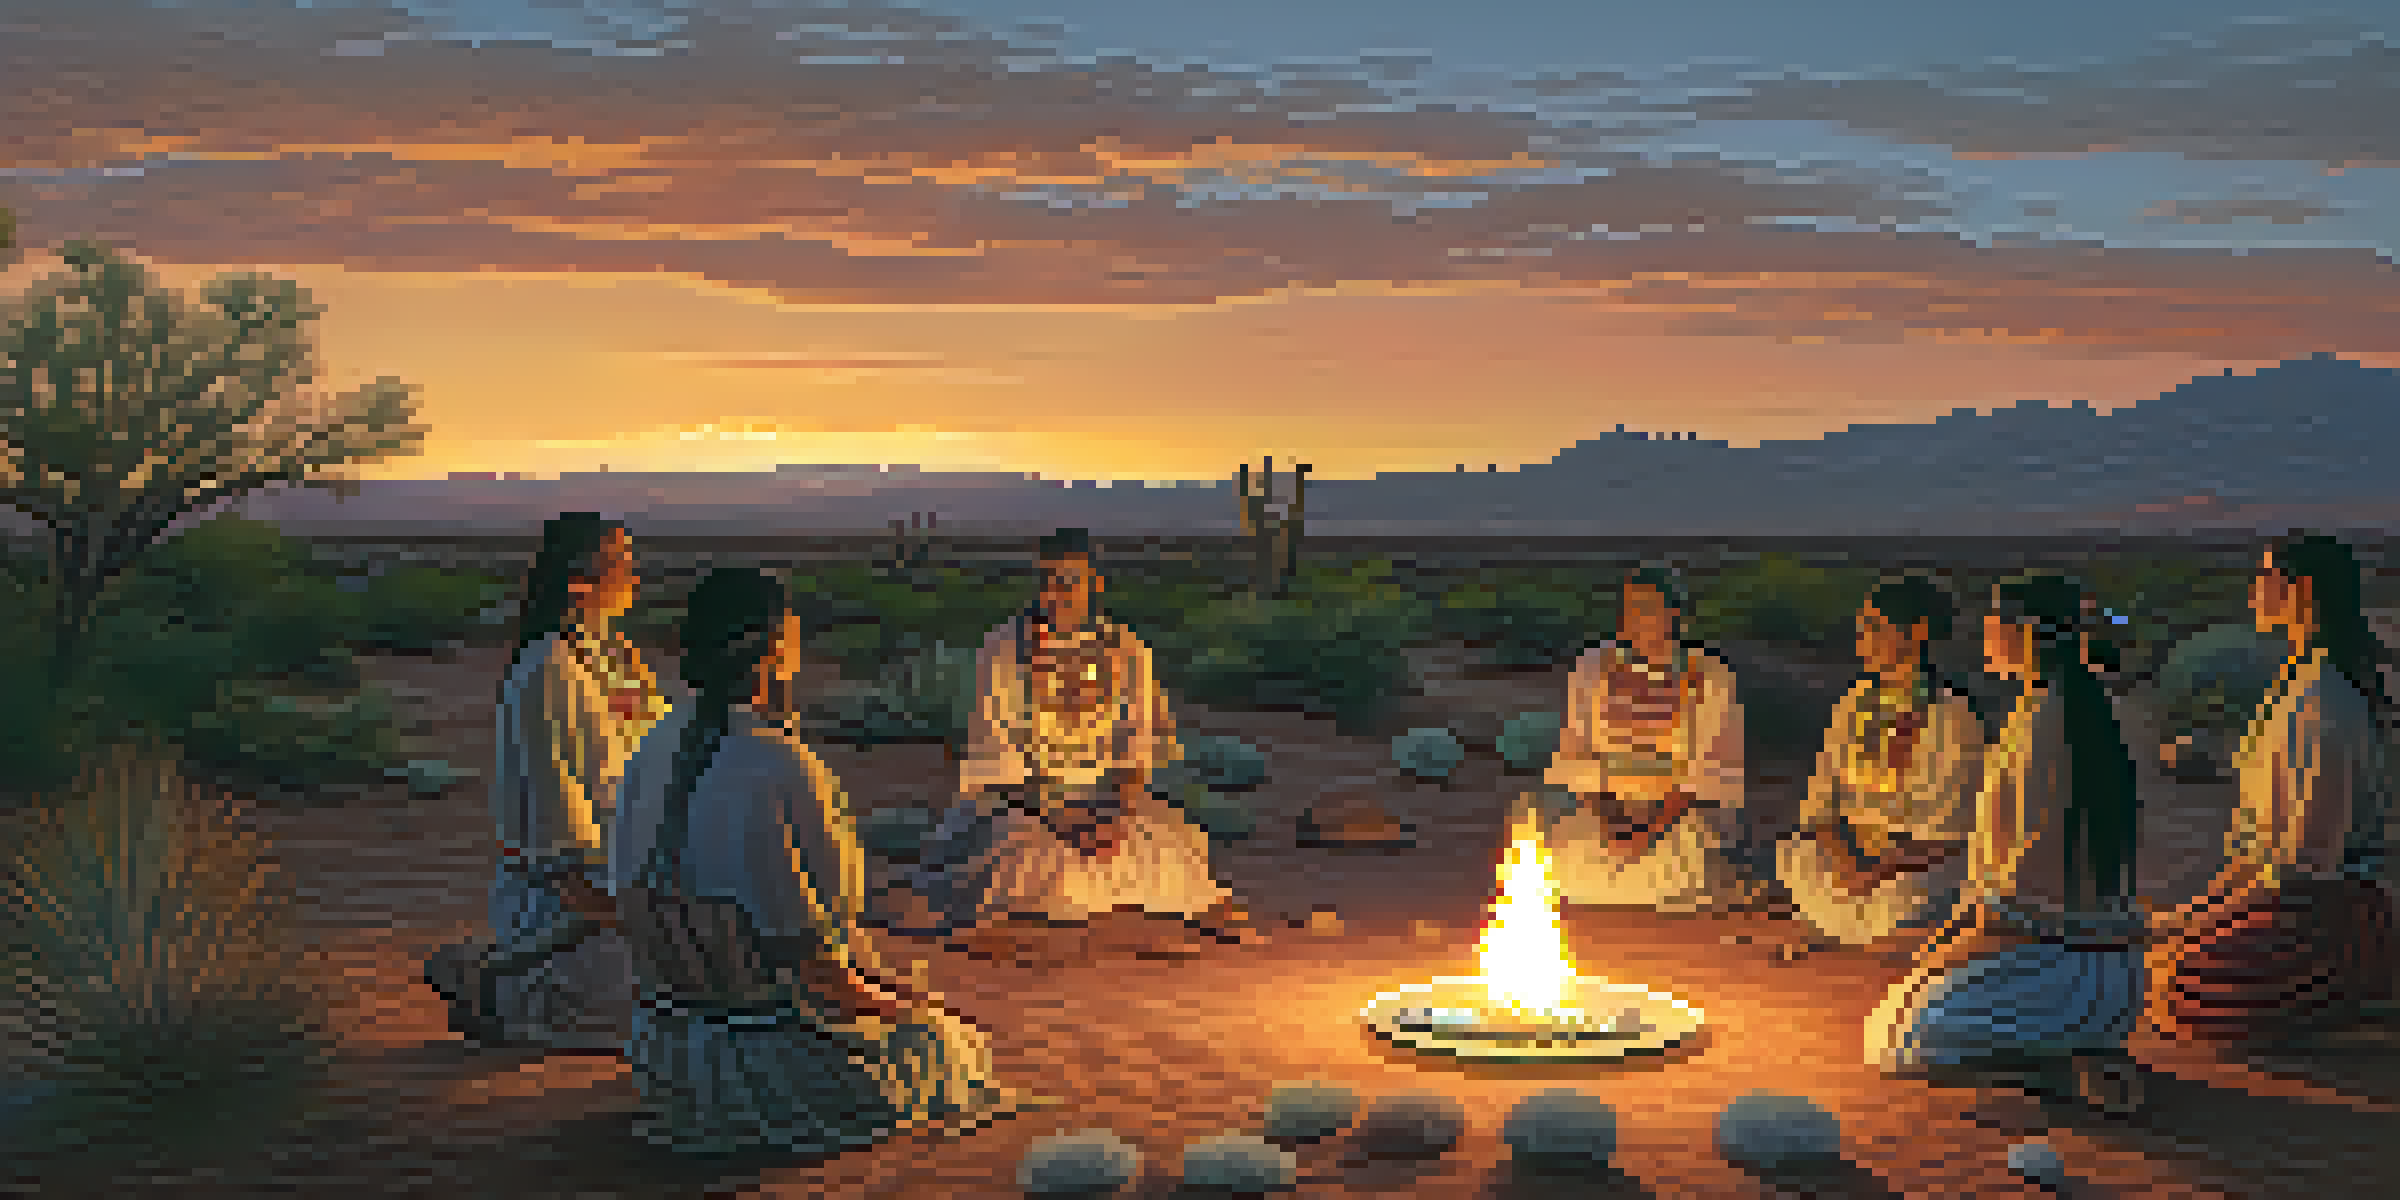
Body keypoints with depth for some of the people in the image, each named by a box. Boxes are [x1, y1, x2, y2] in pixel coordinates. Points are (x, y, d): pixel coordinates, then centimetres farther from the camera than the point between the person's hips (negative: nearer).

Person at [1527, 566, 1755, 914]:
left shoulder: (1710, 678, -1)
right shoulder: (1593, 668, 5)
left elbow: (1718, 771, -4)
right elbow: (1571, 755, 6)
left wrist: (1655, 826, -17)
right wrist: (1604, 810, -12)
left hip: (1681, 810, -2)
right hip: (1607, 809, 2)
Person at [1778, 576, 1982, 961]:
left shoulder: (1953, 717, -5)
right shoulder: (1856, 703, 13)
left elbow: (1943, 828, -9)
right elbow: (1821, 793, 10)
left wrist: (1880, 870, -21)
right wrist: (1838, 851, -10)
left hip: (1920, 860, -5)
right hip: (1851, 852, 6)